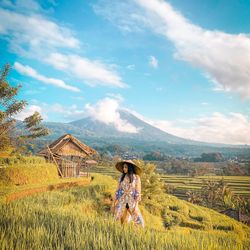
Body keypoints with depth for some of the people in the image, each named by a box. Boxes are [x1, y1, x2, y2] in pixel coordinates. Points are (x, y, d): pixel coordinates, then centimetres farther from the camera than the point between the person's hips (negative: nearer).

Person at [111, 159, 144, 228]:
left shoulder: (136, 177, -5)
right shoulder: (121, 177, 4)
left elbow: (138, 192, -7)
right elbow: (117, 190, 8)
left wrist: (136, 204, -13)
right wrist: (114, 203, 6)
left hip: (132, 202, -3)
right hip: (122, 202, 3)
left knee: (138, 222, -8)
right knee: (123, 222, 5)